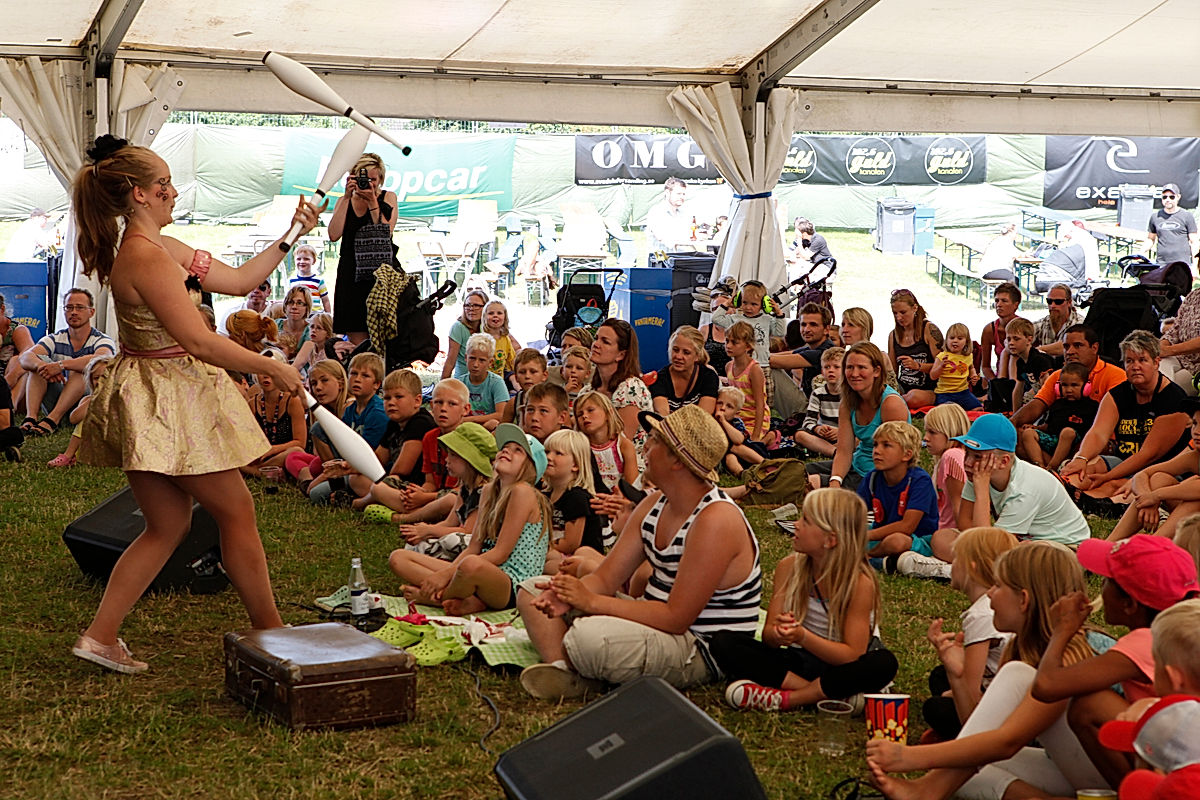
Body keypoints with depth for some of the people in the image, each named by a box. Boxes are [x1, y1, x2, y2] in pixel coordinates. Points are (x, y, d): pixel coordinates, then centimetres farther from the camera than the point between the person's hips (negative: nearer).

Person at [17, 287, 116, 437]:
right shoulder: (55, 339, 7)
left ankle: (53, 419, -39)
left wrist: (61, 365, -41)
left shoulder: (103, 340, -4)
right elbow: (24, 357, -12)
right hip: (58, 404, 4)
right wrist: (41, 365, -37)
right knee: (38, 360, -12)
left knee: (80, 367, -28)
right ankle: (30, 417, -32)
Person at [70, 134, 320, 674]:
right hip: (164, 401, -10)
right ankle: (270, 631, 13)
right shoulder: (146, 256, -20)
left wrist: (292, 235, 14)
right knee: (237, 512, 1)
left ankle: (100, 636, 13)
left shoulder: (161, 247, 12)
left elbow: (240, 280, 17)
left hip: (163, 398, 10)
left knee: (167, 528, 13)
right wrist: (274, 369, -13)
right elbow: (199, 341, -22)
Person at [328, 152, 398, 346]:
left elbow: (385, 234, -8)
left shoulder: (388, 197, 7)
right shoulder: (345, 201, 12)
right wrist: (347, 197, -5)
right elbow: (334, 235, -6)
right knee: (356, 341, -4)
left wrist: (372, 202, -11)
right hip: (352, 275, 2)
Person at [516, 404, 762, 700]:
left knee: (589, 637, -38)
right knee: (532, 592, 7)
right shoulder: (654, 505, 7)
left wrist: (591, 601, -24)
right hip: (655, 622, 10)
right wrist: (568, 594, -20)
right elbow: (606, 577, 4)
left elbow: (676, 617, -26)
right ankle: (564, 669, -18)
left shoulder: (716, 521, -23)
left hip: (699, 651, -10)